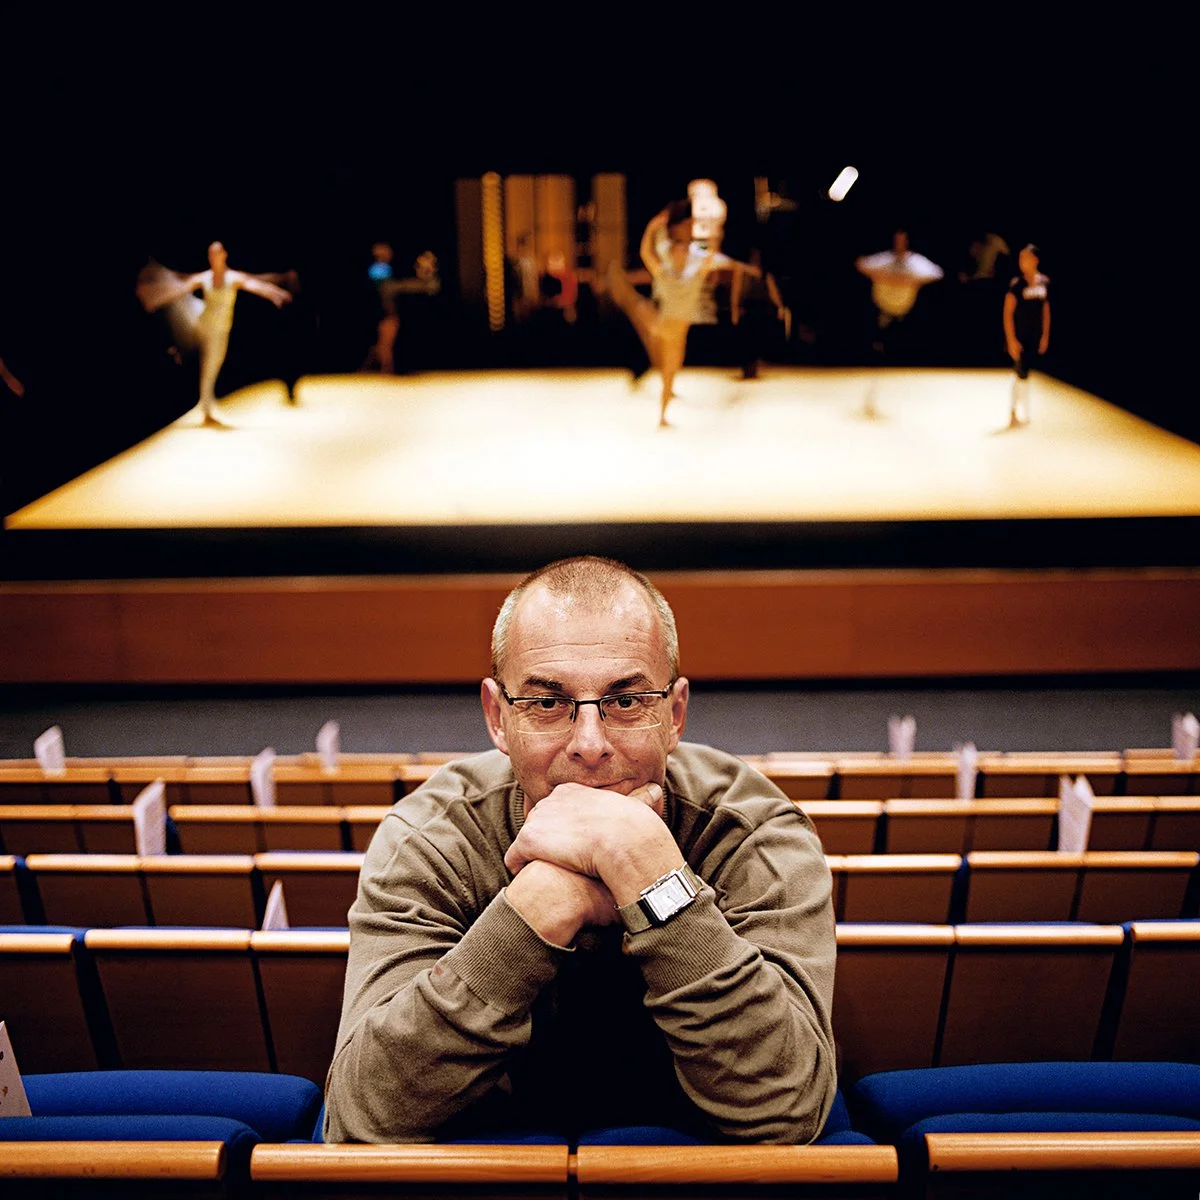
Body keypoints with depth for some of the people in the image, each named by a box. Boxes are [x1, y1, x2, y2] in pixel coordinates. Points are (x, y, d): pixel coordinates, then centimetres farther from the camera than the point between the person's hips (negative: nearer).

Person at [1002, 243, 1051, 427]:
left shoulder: (1044, 283, 4)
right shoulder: (1016, 284, -10)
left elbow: (1046, 310, 12)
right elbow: (1008, 313, -12)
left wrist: (1045, 336, 10)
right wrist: (1011, 339, -17)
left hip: (1035, 338, 5)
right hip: (1019, 337, -5)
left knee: (1023, 373, 13)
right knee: (1022, 374, -4)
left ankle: (1014, 411, 25)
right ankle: (1023, 415, 7)